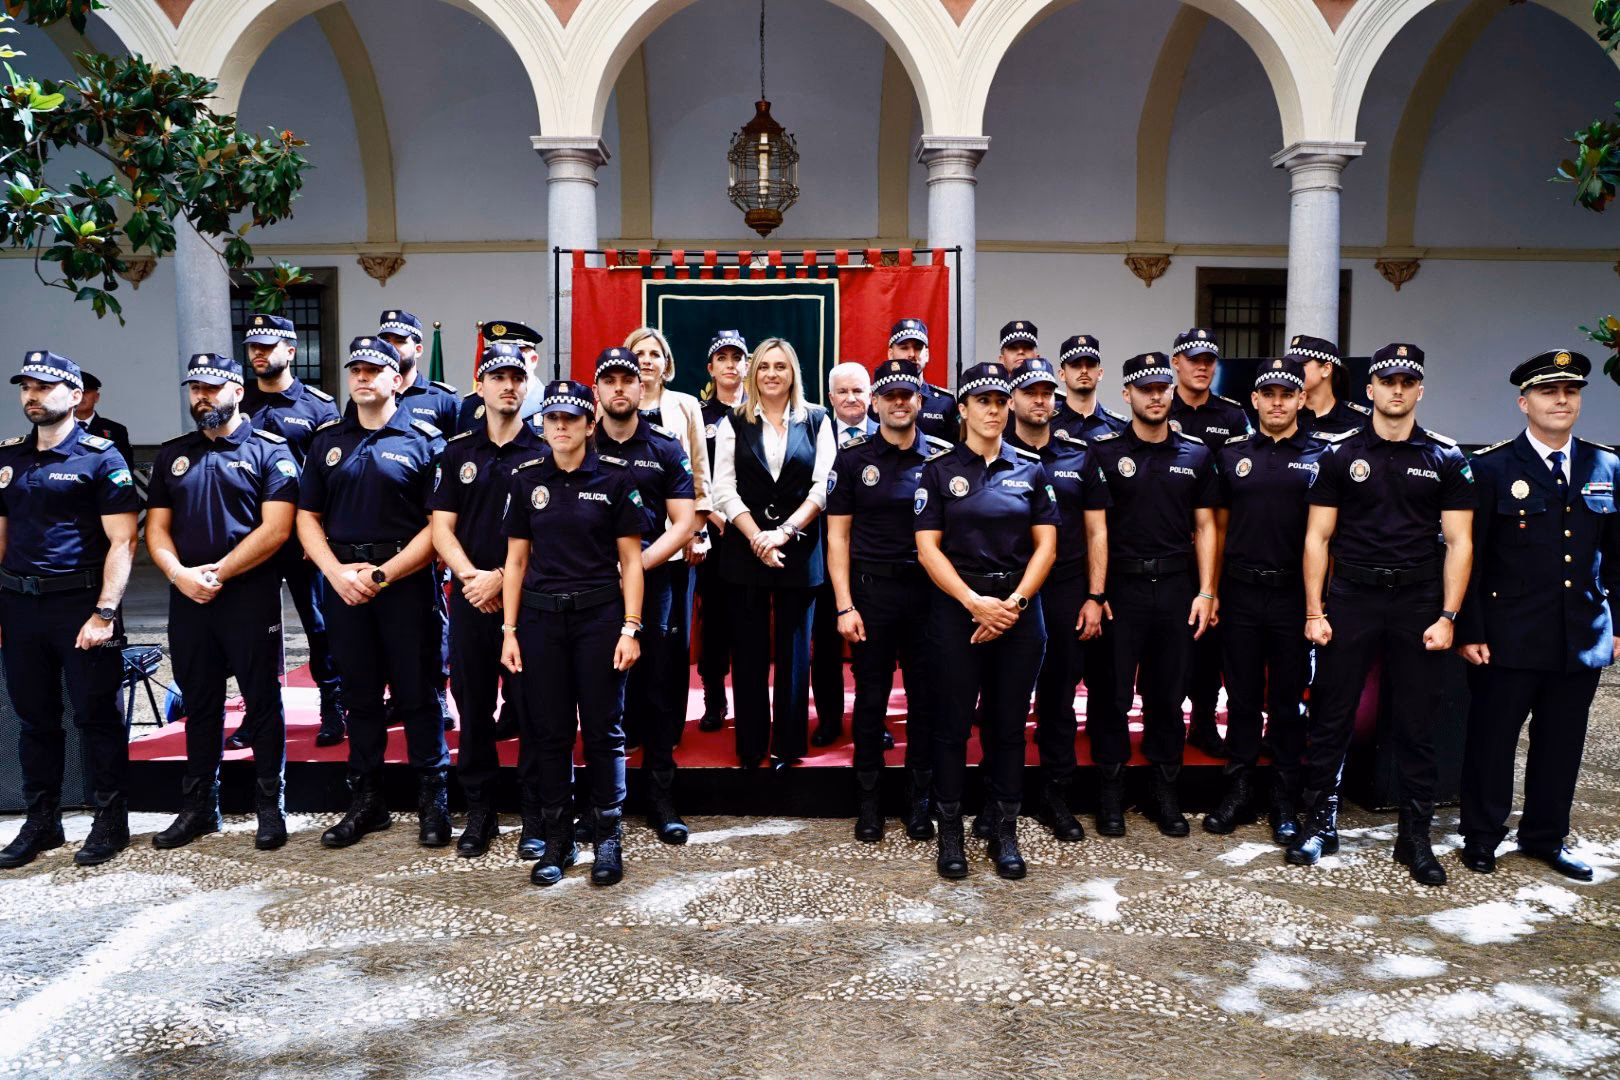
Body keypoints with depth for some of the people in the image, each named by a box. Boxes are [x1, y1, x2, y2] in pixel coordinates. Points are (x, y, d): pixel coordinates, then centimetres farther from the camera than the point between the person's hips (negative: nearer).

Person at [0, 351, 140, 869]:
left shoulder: (100, 457, -6)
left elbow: (123, 541, -10)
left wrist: (104, 613, -17)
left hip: (80, 602, -5)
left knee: (96, 717, 2)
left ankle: (111, 821, 14)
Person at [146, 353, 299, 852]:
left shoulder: (269, 450, -3)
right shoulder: (172, 455, 13)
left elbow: (276, 529, -12)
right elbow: (156, 528, 10)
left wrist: (217, 572, -15)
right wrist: (179, 574, -9)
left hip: (251, 594, -5)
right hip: (187, 598, 5)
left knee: (262, 702, 2)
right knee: (199, 704, 13)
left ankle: (270, 807, 12)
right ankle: (199, 808, 23)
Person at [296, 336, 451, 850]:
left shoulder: (424, 440, -2)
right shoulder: (327, 440, 12)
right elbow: (307, 517, 11)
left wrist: (383, 574, -14)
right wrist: (336, 571, -6)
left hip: (407, 582, -4)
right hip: (344, 582, 4)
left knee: (417, 693, 1)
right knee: (360, 694, 11)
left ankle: (433, 800, 12)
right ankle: (366, 799, 22)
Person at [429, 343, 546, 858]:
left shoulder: (544, 452, 1)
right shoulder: (457, 451, 9)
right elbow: (441, 528, 5)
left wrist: (501, 578, -13)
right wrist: (470, 576, -11)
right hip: (470, 597, 3)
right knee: (473, 705, 8)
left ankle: (538, 814, 13)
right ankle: (479, 811, 20)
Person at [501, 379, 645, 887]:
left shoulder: (615, 479, -1)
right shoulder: (527, 479, 6)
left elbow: (630, 560, 0)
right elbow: (516, 559, 8)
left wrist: (630, 627, -7)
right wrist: (509, 630, 3)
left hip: (599, 614, -2)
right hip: (541, 615, 2)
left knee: (603, 728, 3)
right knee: (547, 730, 7)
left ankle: (608, 838, 16)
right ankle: (555, 839, 19)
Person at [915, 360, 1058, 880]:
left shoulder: (1031, 469, 8)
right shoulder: (939, 469, 2)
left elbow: (1046, 546, 4)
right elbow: (928, 548, -4)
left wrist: (1014, 602, -9)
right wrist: (975, 602, -14)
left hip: (1019, 608, 2)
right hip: (956, 606, -2)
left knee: (1009, 723, 7)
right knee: (954, 722, 3)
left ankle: (1005, 832, 19)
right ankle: (950, 832, 15)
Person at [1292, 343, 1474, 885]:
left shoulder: (1446, 458, 5)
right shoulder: (1342, 454, 4)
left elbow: (1459, 542, 3)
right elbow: (1317, 538, 3)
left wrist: (1448, 616, -5)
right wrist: (1314, 611, -4)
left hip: (1418, 602, 1)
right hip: (1350, 598, 0)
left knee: (1417, 726, 7)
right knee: (1331, 718, 2)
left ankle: (1415, 836, 20)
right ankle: (1318, 822, 15)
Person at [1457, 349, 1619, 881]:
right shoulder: (1492, 468, -5)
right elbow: (1470, 556, -6)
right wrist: (1469, 631, -9)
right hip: (1509, 637, -4)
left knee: (1561, 743, 13)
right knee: (1491, 740, 5)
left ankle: (1546, 837, 30)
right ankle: (1481, 838, 21)